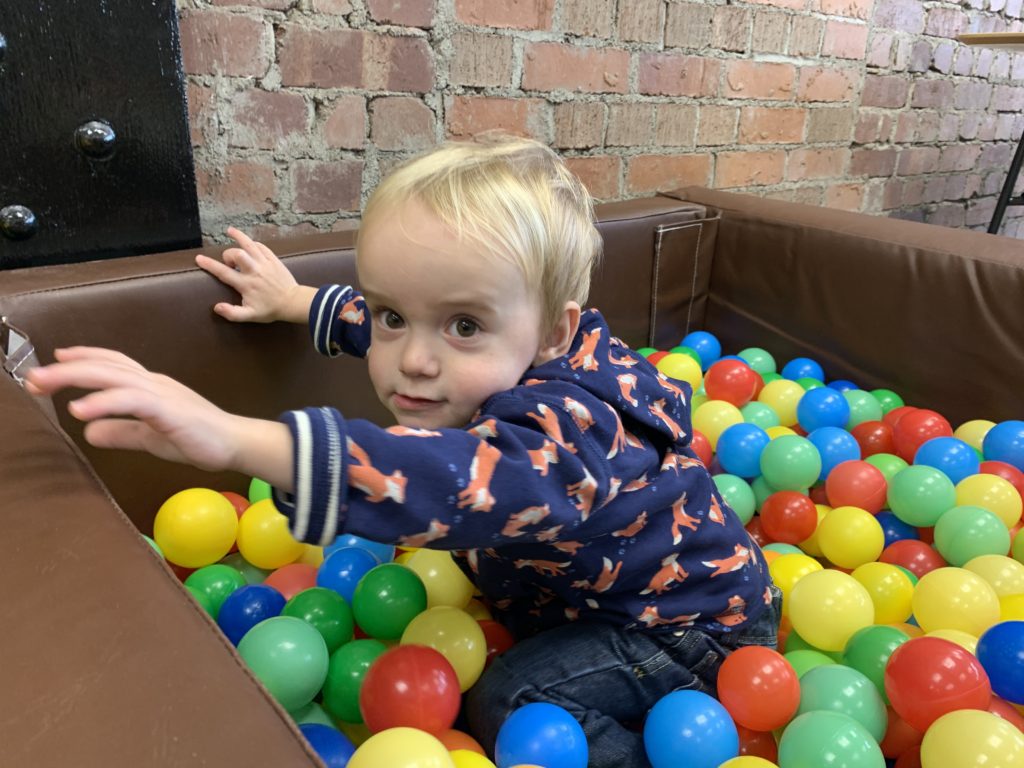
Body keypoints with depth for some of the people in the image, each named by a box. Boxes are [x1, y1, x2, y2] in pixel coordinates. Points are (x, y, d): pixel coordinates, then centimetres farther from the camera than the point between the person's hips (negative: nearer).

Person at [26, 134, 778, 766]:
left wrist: (239, 439, -71)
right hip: (596, 581, 9)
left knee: (511, 702, -20)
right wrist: (297, 301, 17)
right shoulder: (511, 349, -14)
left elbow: (463, 481, -63)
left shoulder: (564, 423, -42)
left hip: (693, 619, -8)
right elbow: (402, 316, 5)